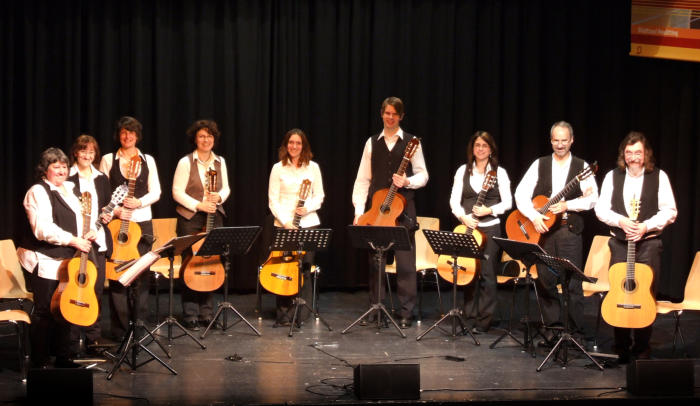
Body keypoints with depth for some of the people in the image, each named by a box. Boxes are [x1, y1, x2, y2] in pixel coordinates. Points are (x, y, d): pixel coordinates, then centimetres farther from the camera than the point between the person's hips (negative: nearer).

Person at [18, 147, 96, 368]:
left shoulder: (69, 190, 16)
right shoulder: (38, 192, -11)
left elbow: (75, 221, 28)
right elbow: (42, 229, -21)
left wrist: (87, 234, 7)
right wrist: (73, 240, -21)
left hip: (67, 260, 8)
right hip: (45, 261, -8)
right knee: (44, 312, -4)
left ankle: (62, 358, 22)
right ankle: (40, 362, 2)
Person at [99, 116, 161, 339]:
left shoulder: (147, 160, 10)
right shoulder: (108, 160, 5)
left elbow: (156, 192, 7)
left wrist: (139, 202, -11)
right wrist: (115, 210, -12)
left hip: (142, 221, 2)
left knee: (141, 272, 0)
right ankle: (120, 327, 2)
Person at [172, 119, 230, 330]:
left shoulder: (220, 161, 8)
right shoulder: (186, 162, -7)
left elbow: (226, 188, 14)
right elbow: (177, 192, -8)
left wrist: (219, 197, -8)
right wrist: (198, 205, -18)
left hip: (214, 217, 5)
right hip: (190, 219, -5)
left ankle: (206, 312, 15)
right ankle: (190, 315, 3)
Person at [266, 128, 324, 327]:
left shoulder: (313, 167, 7)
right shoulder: (278, 168, 2)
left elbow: (319, 196, 9)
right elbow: (273, 200, -1)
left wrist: (308, 208, -11)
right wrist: (285, 221, -13)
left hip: (309, 223, 1)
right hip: (283, 224, -1)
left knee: (304, 269, -1)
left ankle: (300, 315, 6)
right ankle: (283, 314, 4)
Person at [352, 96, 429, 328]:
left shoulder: (411, 142, 4)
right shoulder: (372, 143, 11)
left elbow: (423, 175, 3)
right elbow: (363, 179, 8)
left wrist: (407, 181, -18)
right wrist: (359, 210, 0)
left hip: (403, 207, -3)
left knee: (405, 261, -6)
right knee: (375, 259, 5)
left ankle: (406, 313, -1)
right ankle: (375, 309, 14)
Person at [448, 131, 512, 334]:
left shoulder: (499, 172, 3)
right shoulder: (463, 171, 9)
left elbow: (507, 203, 1)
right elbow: (454, 200, 5)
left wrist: (489, 210, -14)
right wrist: (463, 217, -12)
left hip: (490, 228, -2)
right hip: (467, 227, 2)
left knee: (487, 273, -6)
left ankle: (484, 320, -1)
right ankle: (469, 315, 14)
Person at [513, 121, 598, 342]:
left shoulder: (581, 167, 5)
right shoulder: (540, 164, 8)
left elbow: (592, 199, -3)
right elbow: (521, 193, 1)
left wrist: (567, 205, -16)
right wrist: (534, 216, -13)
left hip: (569, 229, -2)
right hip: (542, 229, 2)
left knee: (573, 282, -4)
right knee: (545, 280, 3)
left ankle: (576, 331, 4)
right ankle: (552, 327, 15)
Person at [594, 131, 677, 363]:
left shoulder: (659, 177, 1)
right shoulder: (613, 176, 7)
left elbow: (669, 211, -2)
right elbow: (601, 208, 4)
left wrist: (646, 226, -15)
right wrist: (621, 221, -13)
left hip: (649, 242, -1)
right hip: (620, 242, 2)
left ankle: (641, 348, 8)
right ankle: (621, 348, 11)